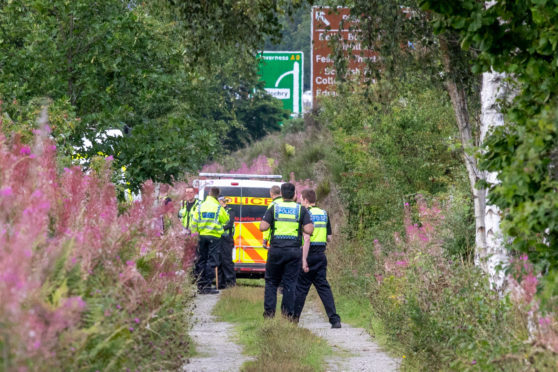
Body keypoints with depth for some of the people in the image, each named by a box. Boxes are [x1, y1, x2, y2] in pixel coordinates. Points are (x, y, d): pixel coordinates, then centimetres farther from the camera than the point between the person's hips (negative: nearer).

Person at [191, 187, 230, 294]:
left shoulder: (200, 207, 5)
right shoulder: (218, 208, -7)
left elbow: (194, 223, 5)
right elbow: (226, 220, 5)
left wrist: (194, 233, 14)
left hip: (202, 236, 4)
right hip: (214, 237, -4)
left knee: (201, 260, 11)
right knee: (212, 261, -2)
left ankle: (201, 285, 12)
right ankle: (207, 286, -7)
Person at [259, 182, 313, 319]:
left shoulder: (274, 208, 2)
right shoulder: (301, 209, 2)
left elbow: (262, 227, -6)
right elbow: (309, 230, -7)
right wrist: (299, 226, 13)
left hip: (276, 250, 0)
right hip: (294, 251, 0)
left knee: (271, 281, 12)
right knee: (290, 283, 5)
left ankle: (269, 311, 7)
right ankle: (288, 313, 2)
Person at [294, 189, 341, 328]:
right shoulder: (324, 214, 10)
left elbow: (307, 238, -19)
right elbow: (329, 238, 11)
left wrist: (304, 260, -19)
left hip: (309, 254, -6)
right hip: (321, 255, 6)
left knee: (301, 287, 5)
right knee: (323, 287, 5)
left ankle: (294, 318, 12)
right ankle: (334, 319, -5)